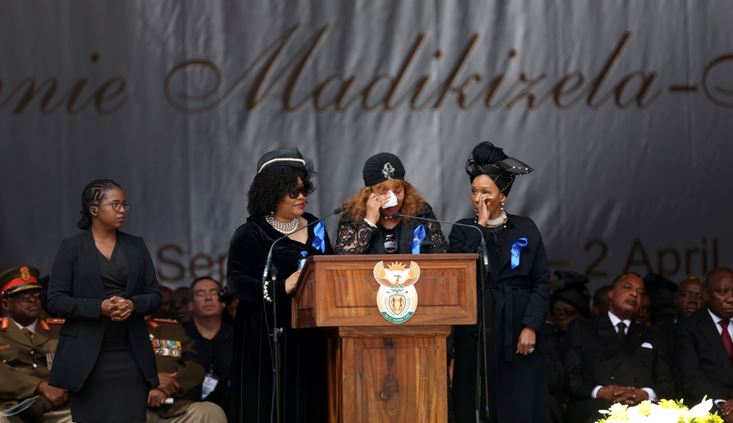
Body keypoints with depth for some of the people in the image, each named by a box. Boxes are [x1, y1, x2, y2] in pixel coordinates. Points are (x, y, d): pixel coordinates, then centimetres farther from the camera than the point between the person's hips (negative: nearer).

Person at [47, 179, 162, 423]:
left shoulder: (137, 247, 11)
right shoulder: (72, 248, 1)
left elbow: (154, 296, 11)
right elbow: (56, 300, -4)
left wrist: (132, 305, -11)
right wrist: (99, 307, -17)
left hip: (131, 356, 2)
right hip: (87, 357, -2)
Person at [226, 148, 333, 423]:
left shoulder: (316, 229, 14)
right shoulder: (251, 234, -2)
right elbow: (235, 282, -12)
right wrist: (282, 288, -25)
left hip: (310, 338, 5)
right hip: (267, 338, -4)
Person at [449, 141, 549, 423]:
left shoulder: (526, 229, 6)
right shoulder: (463, 231, 7)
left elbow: (541, 282, 2)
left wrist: (531, 326, -9)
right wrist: (481, 227, -8)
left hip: (518, 334, 0)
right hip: (476, 333, 0)